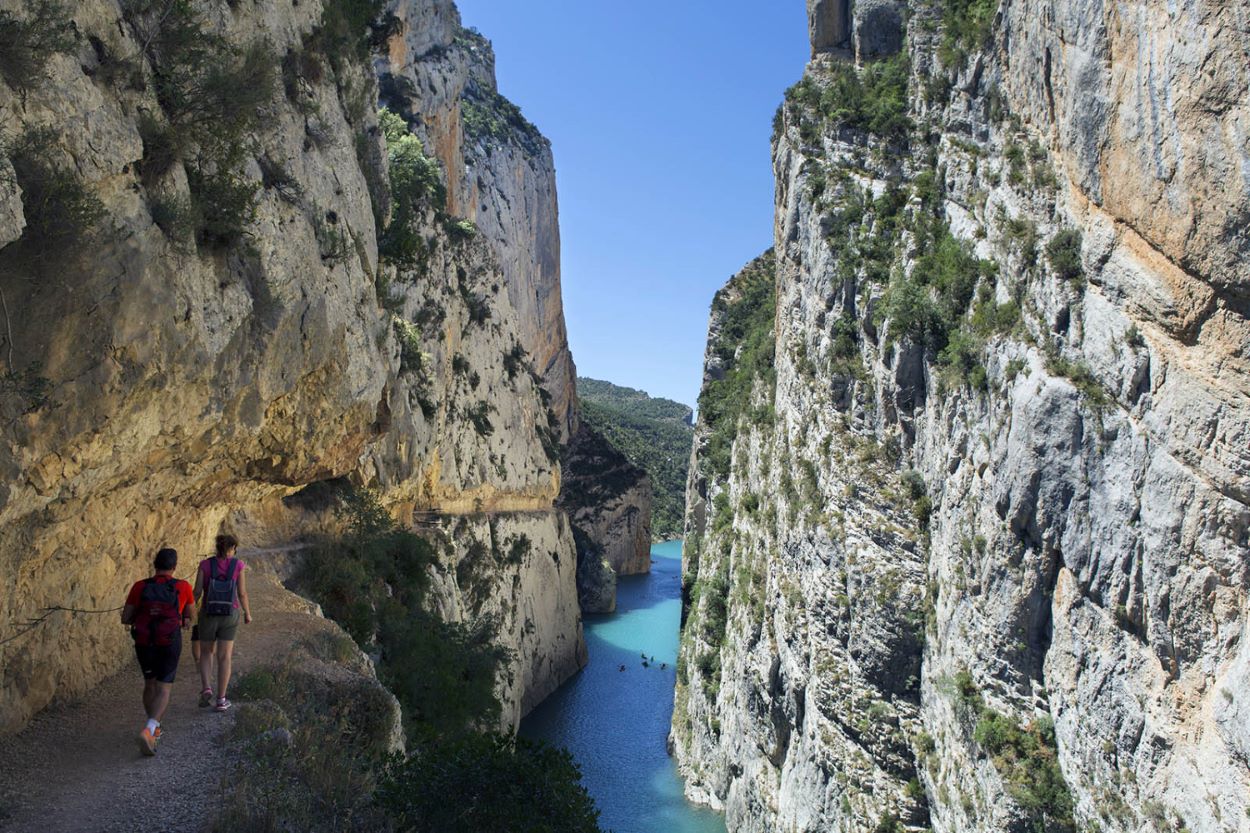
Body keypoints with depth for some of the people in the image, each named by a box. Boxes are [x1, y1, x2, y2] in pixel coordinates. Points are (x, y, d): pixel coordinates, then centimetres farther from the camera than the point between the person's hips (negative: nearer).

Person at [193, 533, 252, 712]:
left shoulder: (205, 564, -5)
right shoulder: (238, 565, -6)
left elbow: (197, 592, -8)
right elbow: (242, 593, -6)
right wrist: (248, 614, 9)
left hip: (208, 615, 0)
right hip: (229, 616, 0)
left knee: (206, 653, 21)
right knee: (224, 657, 7)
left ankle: (206, 689, 2)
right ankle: (220, 700, 6)